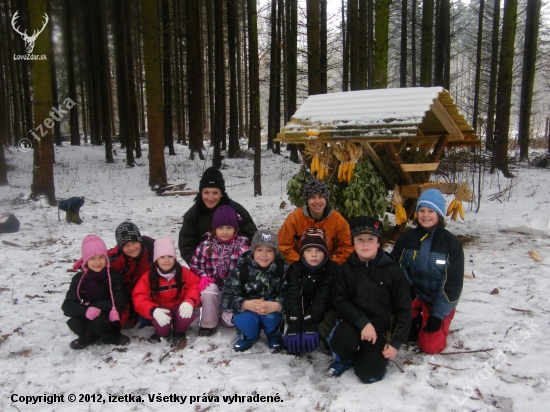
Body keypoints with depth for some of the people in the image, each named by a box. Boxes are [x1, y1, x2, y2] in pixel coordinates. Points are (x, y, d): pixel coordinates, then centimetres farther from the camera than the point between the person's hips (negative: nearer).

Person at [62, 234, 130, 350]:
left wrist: (97, 307, -25)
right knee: (73, 323, -24)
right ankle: (89, 336, 8)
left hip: (110, 318, -3)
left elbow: (120, 302, -15)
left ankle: (112, 337, 0)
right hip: (87, 317, 3)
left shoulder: (114, 276, -10)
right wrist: (86, 310, -29)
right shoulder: (79, 279, -2)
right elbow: (67, 306, -10)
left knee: (98, 323, -33)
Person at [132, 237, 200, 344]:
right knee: (159, 319, -35)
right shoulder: (148, 277, -11)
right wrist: (153, 311, -34)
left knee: (188, 314, -33)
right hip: (161, 310, -1)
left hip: (180, 307, 1)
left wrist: (189, 301, -28)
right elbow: (139, 298, -15)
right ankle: (162, 333, 5)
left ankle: (179, 332, 4)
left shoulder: (183, 272, -8)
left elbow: (195, 285, -8)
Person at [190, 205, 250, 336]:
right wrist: (203, 277, -16)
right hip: (215, 287, 1)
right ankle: (208, 324, -9)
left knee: (231, 320, -17)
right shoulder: (206, 246, -6)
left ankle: (224, 312, 22)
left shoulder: (242, 246, -8)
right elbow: (195, 265, 3)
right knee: (208, 290, -34)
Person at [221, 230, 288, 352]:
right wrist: (246, 304, -39)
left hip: (272, 308, 0)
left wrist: (276, 305, -42)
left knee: (271, 315, -32)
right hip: (248, 309, 0)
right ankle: (249, 336, 7)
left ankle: (274, 335, 4)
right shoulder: (241, 269, -16)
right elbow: (226, 298, -19)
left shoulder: (283, 268, -15)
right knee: (242, 319, -31)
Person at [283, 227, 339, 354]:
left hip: (325, 311, -2)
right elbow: (293, 296, -27)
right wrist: (294, 324, -43)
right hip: (303, 310, 3)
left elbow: (323, 296, -31)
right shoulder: (295, 269, -13)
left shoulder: (333, 269, -18)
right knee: (287, 316, -23)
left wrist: (310, 320, -45)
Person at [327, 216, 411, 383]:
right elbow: (340, 301, -8)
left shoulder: (392, 270, -5)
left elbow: (403, 308, -2)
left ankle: (377, 355, 23)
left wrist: (396, 342, -6)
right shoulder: (345, 269, -1)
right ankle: (346, 358, 6)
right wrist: (363, 322, -22)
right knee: (339, 339, -31)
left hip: (382, 327, -1)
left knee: (370, 375, -12)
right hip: (354, 323, 1)